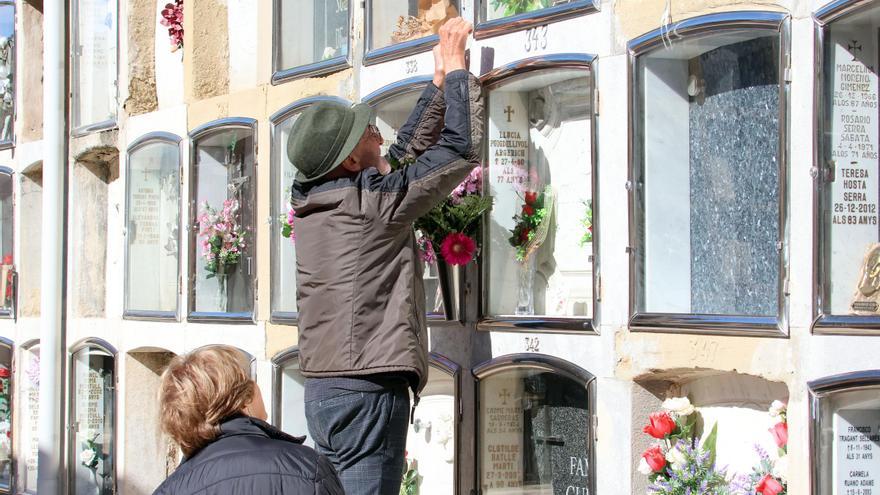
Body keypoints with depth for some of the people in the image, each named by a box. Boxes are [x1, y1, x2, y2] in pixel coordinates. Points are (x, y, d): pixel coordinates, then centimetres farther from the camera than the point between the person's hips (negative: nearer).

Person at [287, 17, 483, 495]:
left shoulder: (309, 199, 10)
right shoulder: (373, 200, -13)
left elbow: (401, 155, 20)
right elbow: (462, 146, -7)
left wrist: (440, 81, 24)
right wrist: (455, 68, 6)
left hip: (320, 389, 9)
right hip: (368, 390, -8)